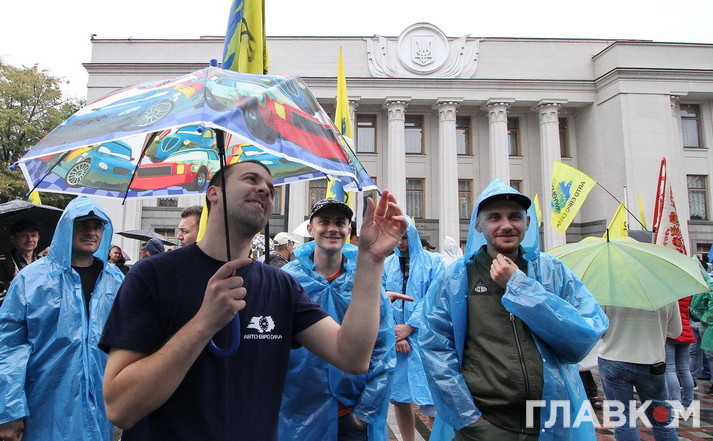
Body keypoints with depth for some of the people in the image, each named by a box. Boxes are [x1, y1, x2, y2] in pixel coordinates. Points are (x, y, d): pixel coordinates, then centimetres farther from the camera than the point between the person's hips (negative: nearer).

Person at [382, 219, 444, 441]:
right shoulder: (386, 265, 9)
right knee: (398, 396, 8)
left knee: (430, 399, -5)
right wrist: (394, 335, -9)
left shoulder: (433, 261, 3)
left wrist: (409, 326, -12)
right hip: (395, 337, 3)